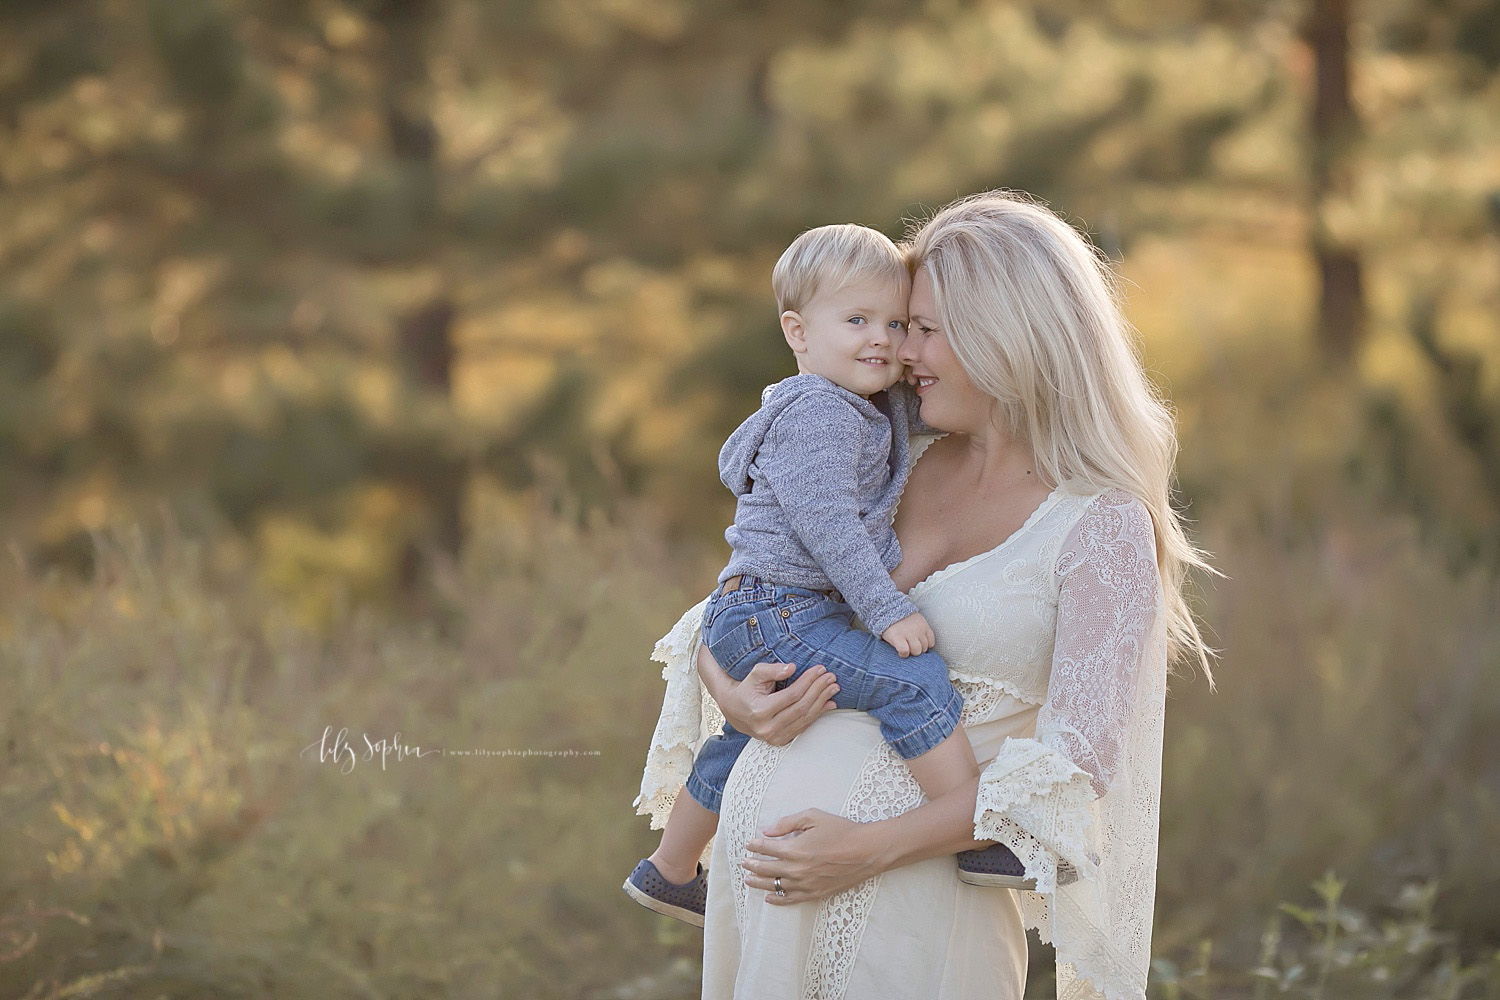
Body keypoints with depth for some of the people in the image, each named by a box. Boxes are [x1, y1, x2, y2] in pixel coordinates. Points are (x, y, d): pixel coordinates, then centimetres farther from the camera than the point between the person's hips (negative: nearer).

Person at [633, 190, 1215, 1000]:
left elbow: (1075, 759, -13)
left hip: (918, 875, -5)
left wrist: (875, 848, -19)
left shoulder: (1103, 527, -7)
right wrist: (730, 691, -8)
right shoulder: (899, 471, 9)